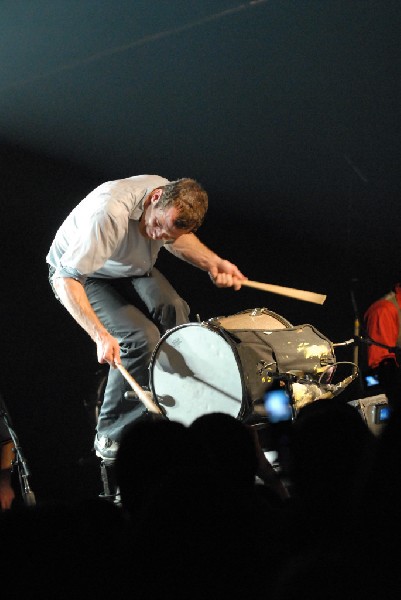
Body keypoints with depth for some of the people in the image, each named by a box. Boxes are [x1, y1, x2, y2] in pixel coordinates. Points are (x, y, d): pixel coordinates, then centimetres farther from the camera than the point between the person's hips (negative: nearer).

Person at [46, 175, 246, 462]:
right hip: (82, 275, -6)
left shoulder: (176, 203, -19)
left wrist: (213, 262, -14)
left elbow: (180, 240, 5)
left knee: (173, 309, -22)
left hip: (132, 268, 6)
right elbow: (65, 278, -40)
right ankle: (111, 438, -10)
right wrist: (101, 336, -48)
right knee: (142, 338, -25)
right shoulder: (110, 213, -42)